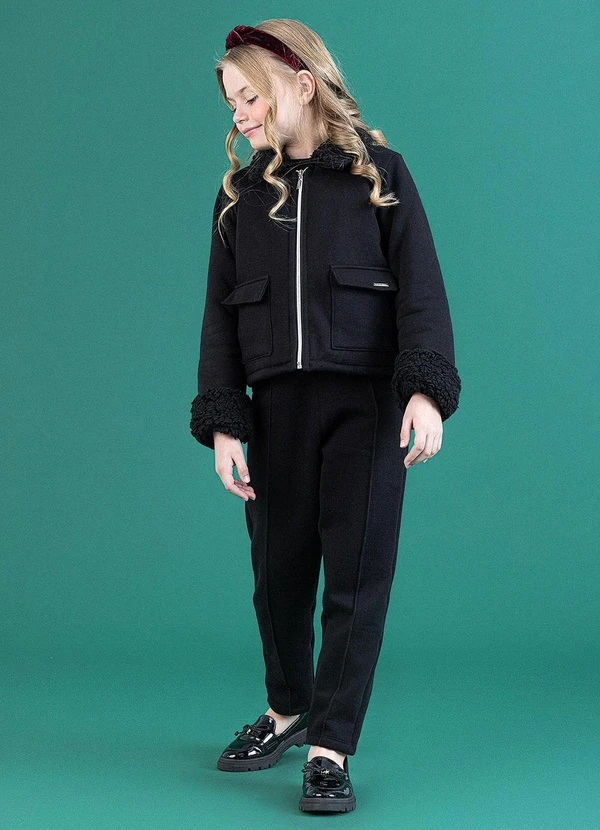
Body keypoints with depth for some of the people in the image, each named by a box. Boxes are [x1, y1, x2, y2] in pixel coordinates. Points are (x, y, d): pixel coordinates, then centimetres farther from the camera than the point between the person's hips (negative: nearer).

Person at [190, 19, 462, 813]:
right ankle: (287, 709, 32)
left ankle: (331, 749, 6)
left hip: (366, 402, -3)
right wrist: (222, 423, 0)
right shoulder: (240, 192, 11)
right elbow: (221, 315, 9)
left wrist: (427, 390, -18)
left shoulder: (379, 172, 2)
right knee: (278, 570, 8)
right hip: (277, 404, 3)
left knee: (356, 575, -3)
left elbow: (421, 287, -4)